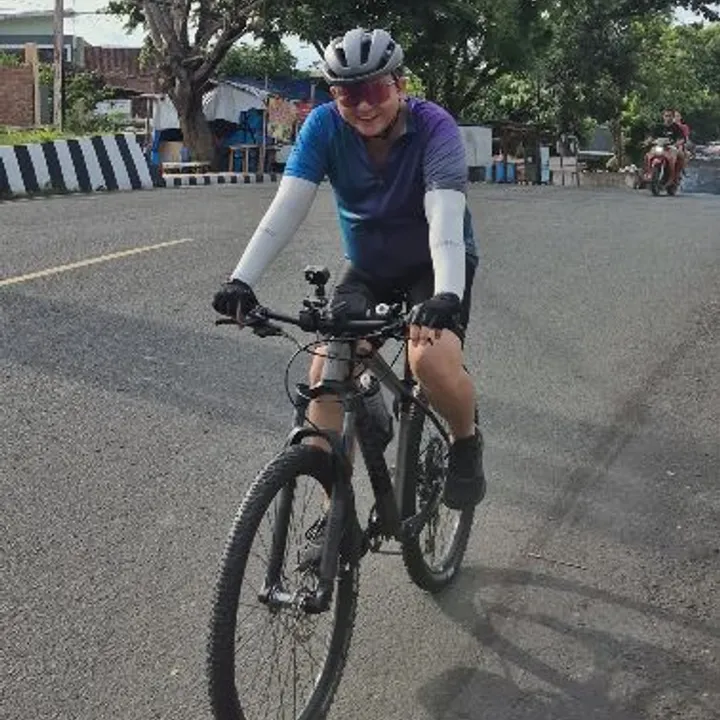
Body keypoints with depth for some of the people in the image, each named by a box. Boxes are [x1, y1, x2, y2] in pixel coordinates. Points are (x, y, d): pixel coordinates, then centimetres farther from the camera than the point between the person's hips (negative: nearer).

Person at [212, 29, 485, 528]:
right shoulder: (323, 127, -18)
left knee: (432, 360, -31)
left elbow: (445, 214, -38)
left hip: (434, 265, -3)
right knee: (325, 376, -14)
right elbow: (287, 206, -26)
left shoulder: (434, 127, -26)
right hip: (367, 270, 4)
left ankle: (467, 443, 3)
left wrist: (447, 294, -55)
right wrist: (242, 281, -40)